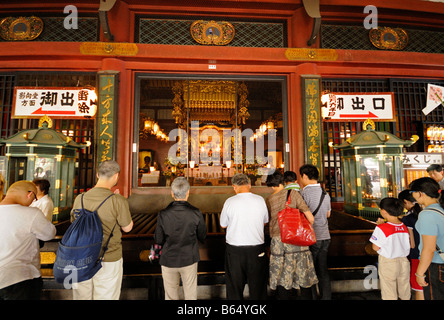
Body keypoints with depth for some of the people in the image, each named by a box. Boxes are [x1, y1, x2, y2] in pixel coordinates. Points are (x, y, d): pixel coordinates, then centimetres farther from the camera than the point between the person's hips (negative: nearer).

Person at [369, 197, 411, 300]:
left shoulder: (382, 228, -24)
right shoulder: (405, 227, -4)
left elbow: (375, 248, -16)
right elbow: (408, 245, 9)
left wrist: (379, 225, -13)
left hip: (388, 263, -6)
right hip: (404, 261, 6)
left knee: (389, 293, 10)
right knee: (405, 291, 24)